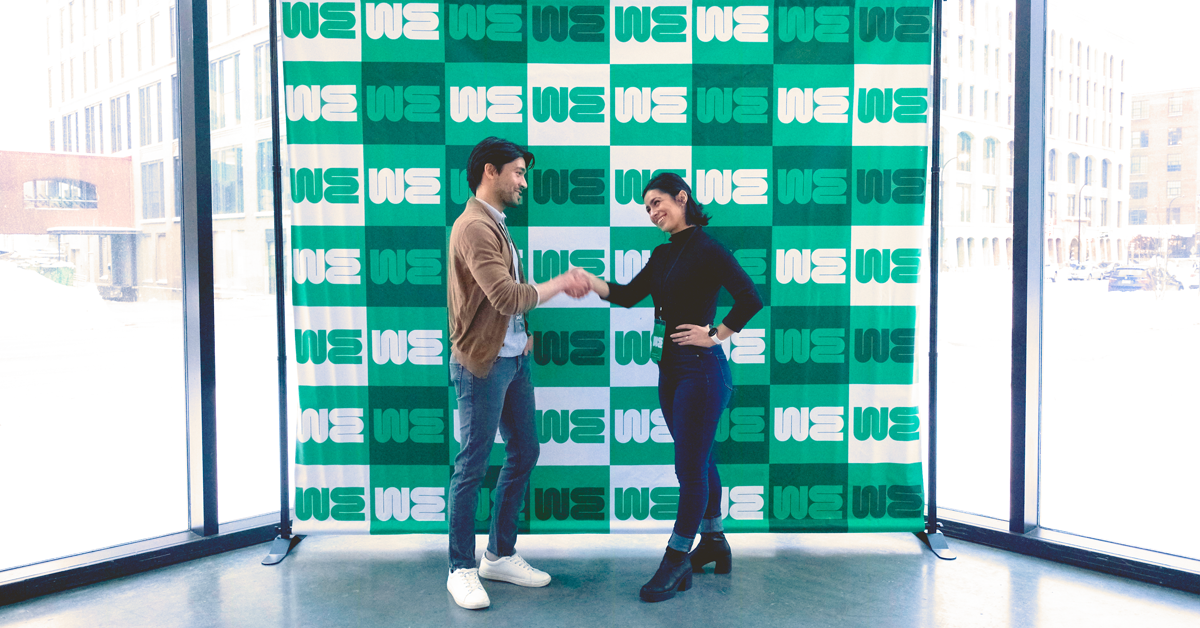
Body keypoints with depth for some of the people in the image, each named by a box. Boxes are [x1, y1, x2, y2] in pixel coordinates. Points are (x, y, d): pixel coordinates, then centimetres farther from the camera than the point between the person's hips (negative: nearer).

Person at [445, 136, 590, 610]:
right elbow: (508, 296, -24)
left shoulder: (495, 225, 15)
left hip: (513, 359, 10)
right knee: (472, 466, 0)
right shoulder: (474, 227, -16)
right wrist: (561, 282, -12)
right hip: (482, 364, -10)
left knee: (524, 454, 14)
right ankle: (461, 569, 14)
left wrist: (522, 333, 7)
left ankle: (500, 555, 28)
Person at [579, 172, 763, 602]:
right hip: (671, 368, 9)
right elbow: (628, 295, 9)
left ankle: (677, 561, 8)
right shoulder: (663, 254, 13)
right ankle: (713, 543, 31)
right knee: (698, 459, 17)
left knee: (690, 466, -1)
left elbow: (750, 298, -20)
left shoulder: (707, 249, -12)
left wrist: (714, 336, -14)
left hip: (700, 369, -9)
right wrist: (591, 283, -7)